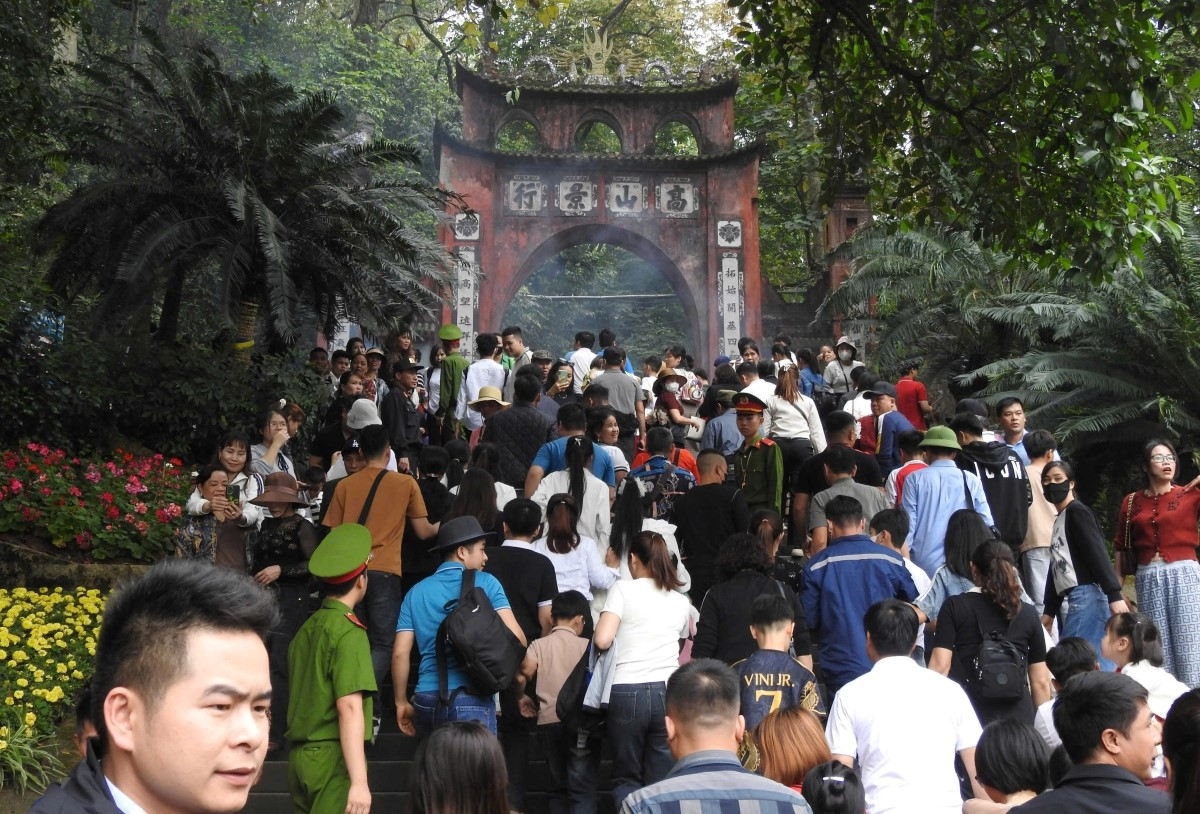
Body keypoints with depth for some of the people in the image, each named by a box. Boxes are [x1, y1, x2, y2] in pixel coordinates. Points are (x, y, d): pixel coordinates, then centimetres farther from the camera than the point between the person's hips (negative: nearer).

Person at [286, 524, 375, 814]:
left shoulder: (307, 629, 11)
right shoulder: (348, 632, -12)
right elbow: (349, 708, -19)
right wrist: (359, 781, -22)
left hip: (301, 756, 8)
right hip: (334, 758, -8)